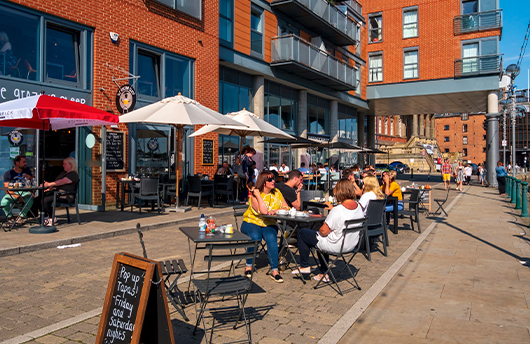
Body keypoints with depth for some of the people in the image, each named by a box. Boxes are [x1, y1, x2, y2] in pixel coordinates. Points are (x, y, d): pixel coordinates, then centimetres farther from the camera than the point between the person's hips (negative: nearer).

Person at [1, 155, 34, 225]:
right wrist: (16, 196, -26)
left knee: (30, 200, -33)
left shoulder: (27, 171, 9)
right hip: (13, 193, -1)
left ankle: (22, 217, -8)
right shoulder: (8, 174, -2)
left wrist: (30, 178, -9)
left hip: (25, 192, 1)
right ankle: (10, 217, 1)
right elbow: (7, 190, -9)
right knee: (4, 202, -31)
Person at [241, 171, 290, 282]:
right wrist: (258, 195, -24)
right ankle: (249, 266, -11)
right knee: (255, 237, -33)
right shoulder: (254, 195, -11)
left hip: (269, 224, 3)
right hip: (251, 223, -3)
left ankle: (274, 270, -25)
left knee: (271, 238, -29)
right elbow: (263, 211, -26)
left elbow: (286, 208, 1)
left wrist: (275, 211, -16)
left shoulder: (277, 193, 5)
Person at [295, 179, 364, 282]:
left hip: (335, 246, -8)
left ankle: (305, 267, 21)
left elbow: (324, 231, -22)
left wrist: (319, 231, -1)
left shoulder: (337, 210, -29)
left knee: (302, 233, 9)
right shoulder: (358, 207, -6)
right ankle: (324, 273, 33)